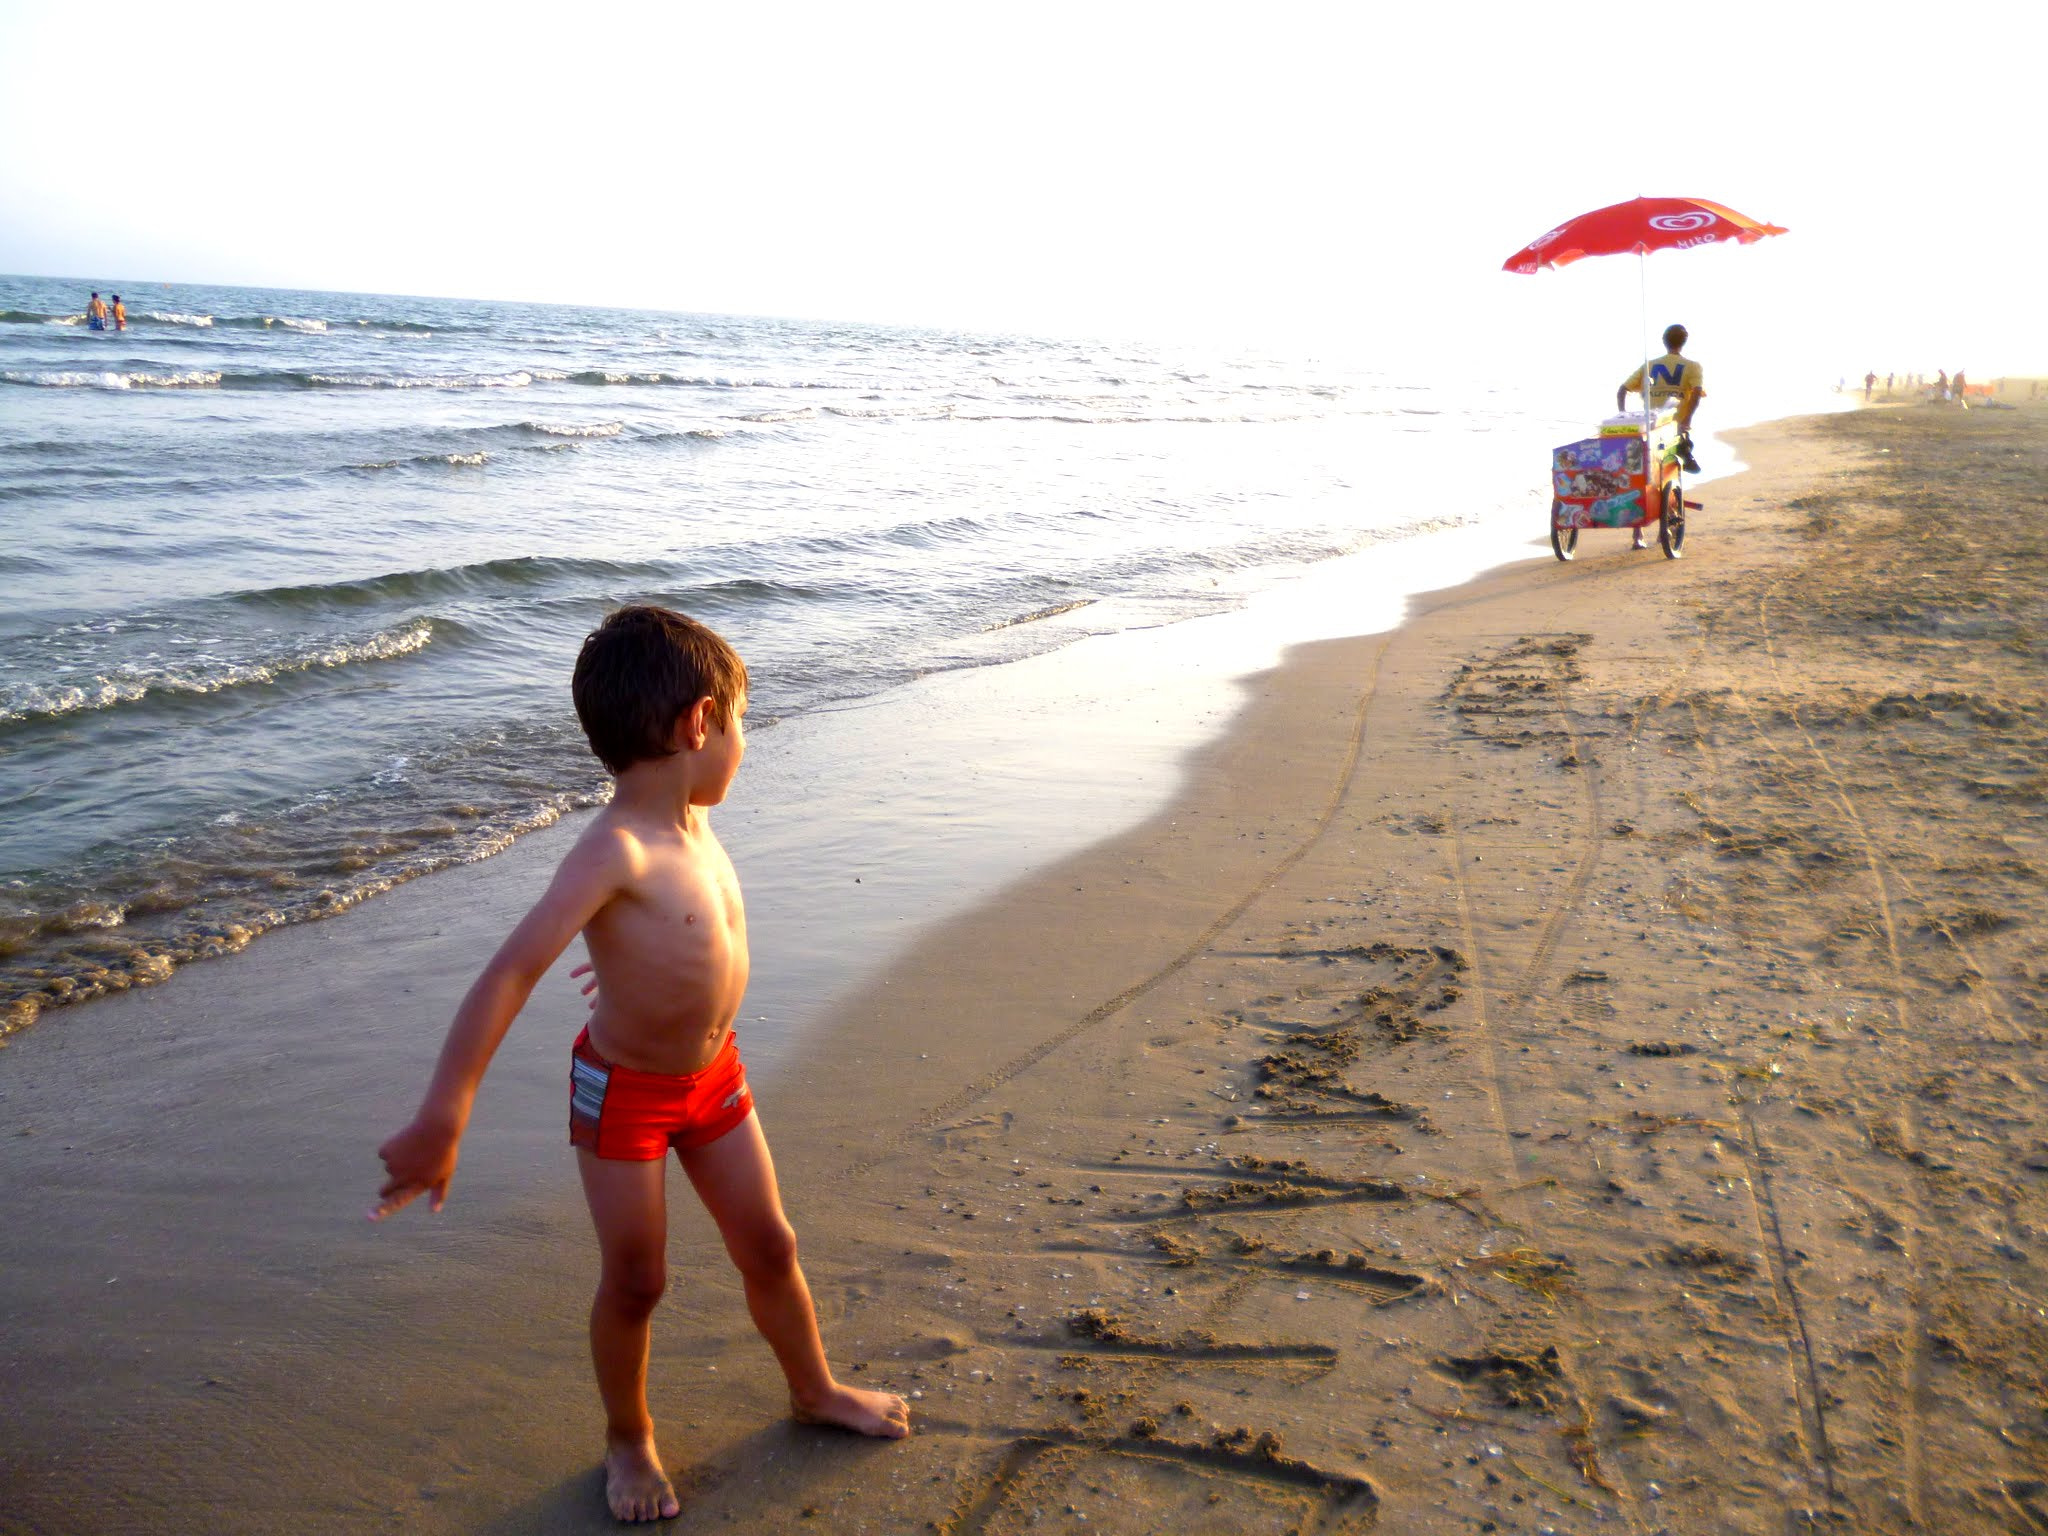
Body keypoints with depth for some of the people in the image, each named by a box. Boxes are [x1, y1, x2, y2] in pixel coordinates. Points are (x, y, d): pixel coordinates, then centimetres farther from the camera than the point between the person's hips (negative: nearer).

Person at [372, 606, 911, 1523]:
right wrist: (442, 1119, -44)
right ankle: (628, 1439, 35)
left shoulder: (691, 822, -7)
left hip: (712, 1076, 7)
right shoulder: (614, 852, -32)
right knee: (635, 1281, 9)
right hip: (624, 1093, -7)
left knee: (768, 1247, 17)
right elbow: (510, 973, -39)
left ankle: (815, 1393, 40)